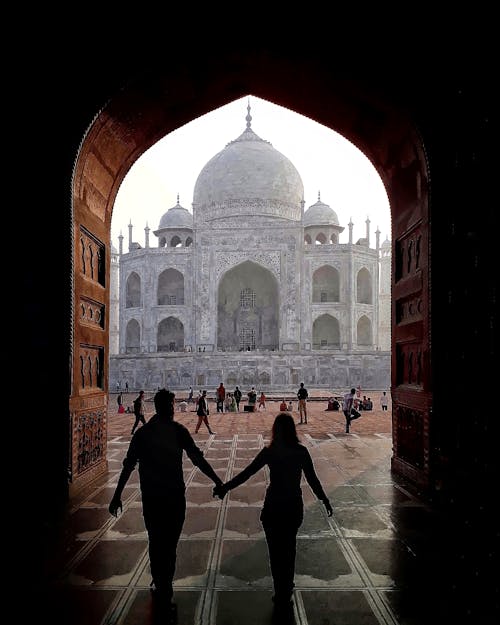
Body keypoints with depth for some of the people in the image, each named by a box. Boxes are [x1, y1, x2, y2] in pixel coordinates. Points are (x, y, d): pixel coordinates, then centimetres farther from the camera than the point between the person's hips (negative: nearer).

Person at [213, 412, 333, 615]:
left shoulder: (269, 452, -12)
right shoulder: (301, 452, -7)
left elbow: (246, 473, -10)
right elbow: (312, 479, -1)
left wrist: (224, 487, -3)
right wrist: (325, 500, 12)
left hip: (273, 507, -2)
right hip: (295, 506, 2)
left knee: (276, 550, 10)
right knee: (289, 548, 20)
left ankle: (281, 595, 15)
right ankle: (286, 589, 29)